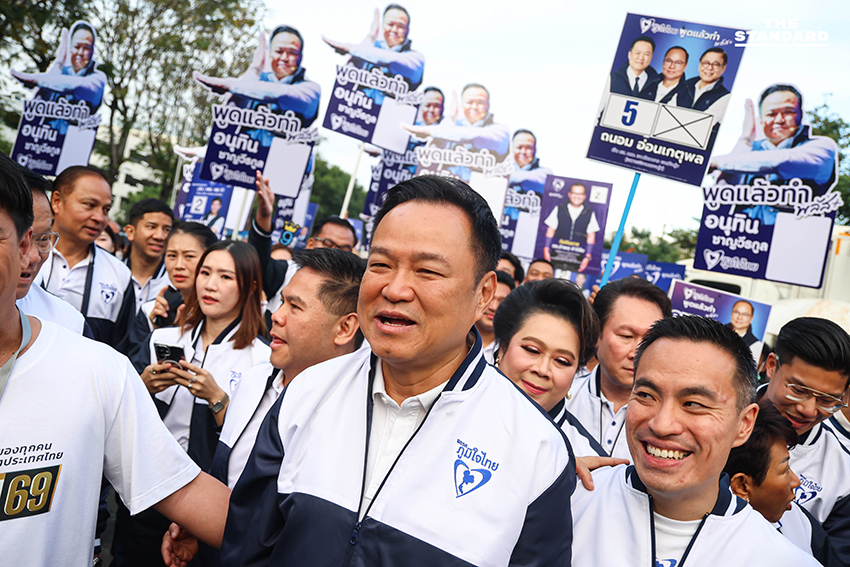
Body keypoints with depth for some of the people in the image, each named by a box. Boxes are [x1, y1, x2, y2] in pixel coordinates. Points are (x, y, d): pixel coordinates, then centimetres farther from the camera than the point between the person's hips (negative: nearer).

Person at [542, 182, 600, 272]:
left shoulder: (590, 214, 8)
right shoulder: (559, 209, 8)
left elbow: (591, 236, 7)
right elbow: (551, 230, 9)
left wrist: (587, 257, 3)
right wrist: (546, 250, 3)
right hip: (557, 254, 0)